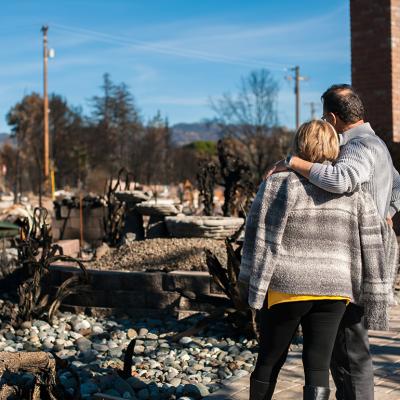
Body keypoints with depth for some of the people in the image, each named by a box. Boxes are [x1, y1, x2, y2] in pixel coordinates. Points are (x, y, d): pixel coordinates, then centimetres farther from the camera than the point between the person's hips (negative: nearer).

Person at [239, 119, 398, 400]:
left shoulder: (278, 184, -7)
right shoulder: (353, 193, 2)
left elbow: (259, 237, -6)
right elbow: (375, 244, 2)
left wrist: (249, 281, 5)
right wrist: (377, 297, 8)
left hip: (286, 287, -1)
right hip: (333, 291, 2)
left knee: (269, 361, 15)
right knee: (318, 368, 4)